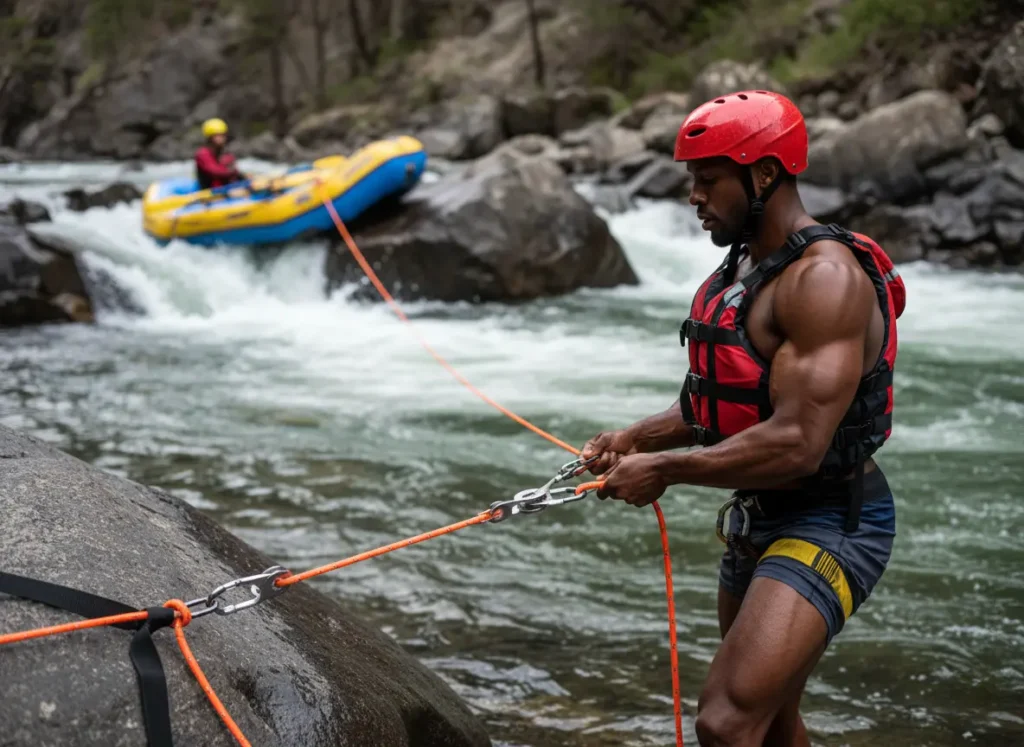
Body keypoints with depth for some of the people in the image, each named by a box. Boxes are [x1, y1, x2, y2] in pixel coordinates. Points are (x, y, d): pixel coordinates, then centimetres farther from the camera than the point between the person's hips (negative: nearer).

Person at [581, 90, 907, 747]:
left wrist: (664, 469, -19)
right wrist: (636, 438, 3)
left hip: (829, 525, -10)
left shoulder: (823, 277, -21)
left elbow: (797, 444, -28)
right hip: (757, 521, 10)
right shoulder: (744, 267, 10)